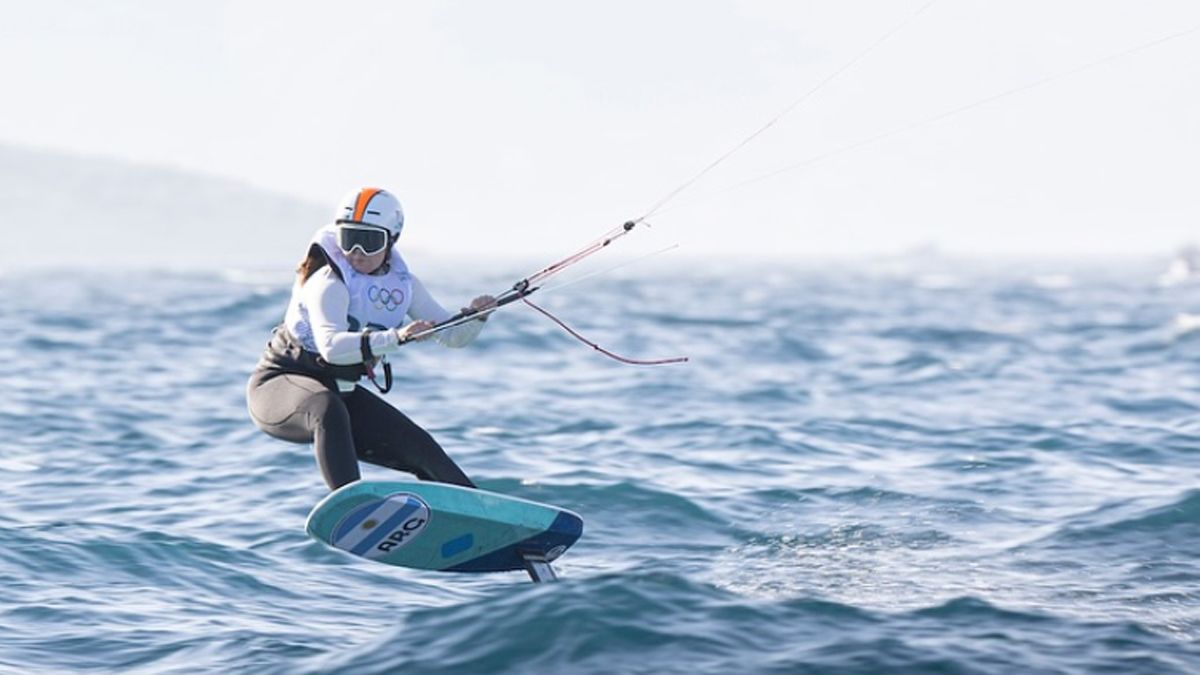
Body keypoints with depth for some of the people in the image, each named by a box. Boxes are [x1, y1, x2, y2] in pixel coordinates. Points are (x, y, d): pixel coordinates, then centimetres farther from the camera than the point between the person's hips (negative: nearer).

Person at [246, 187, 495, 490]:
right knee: (329, 411, -40)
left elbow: (452, 334, 3)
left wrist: (476, 316, -19)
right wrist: (395, 338, -52)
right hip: (280, 383, -7)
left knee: (420, 449, 0)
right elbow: (331, 346, -41)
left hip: (340, 391, 7)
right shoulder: (329, 282, -24)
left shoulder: (402, 283, -1)